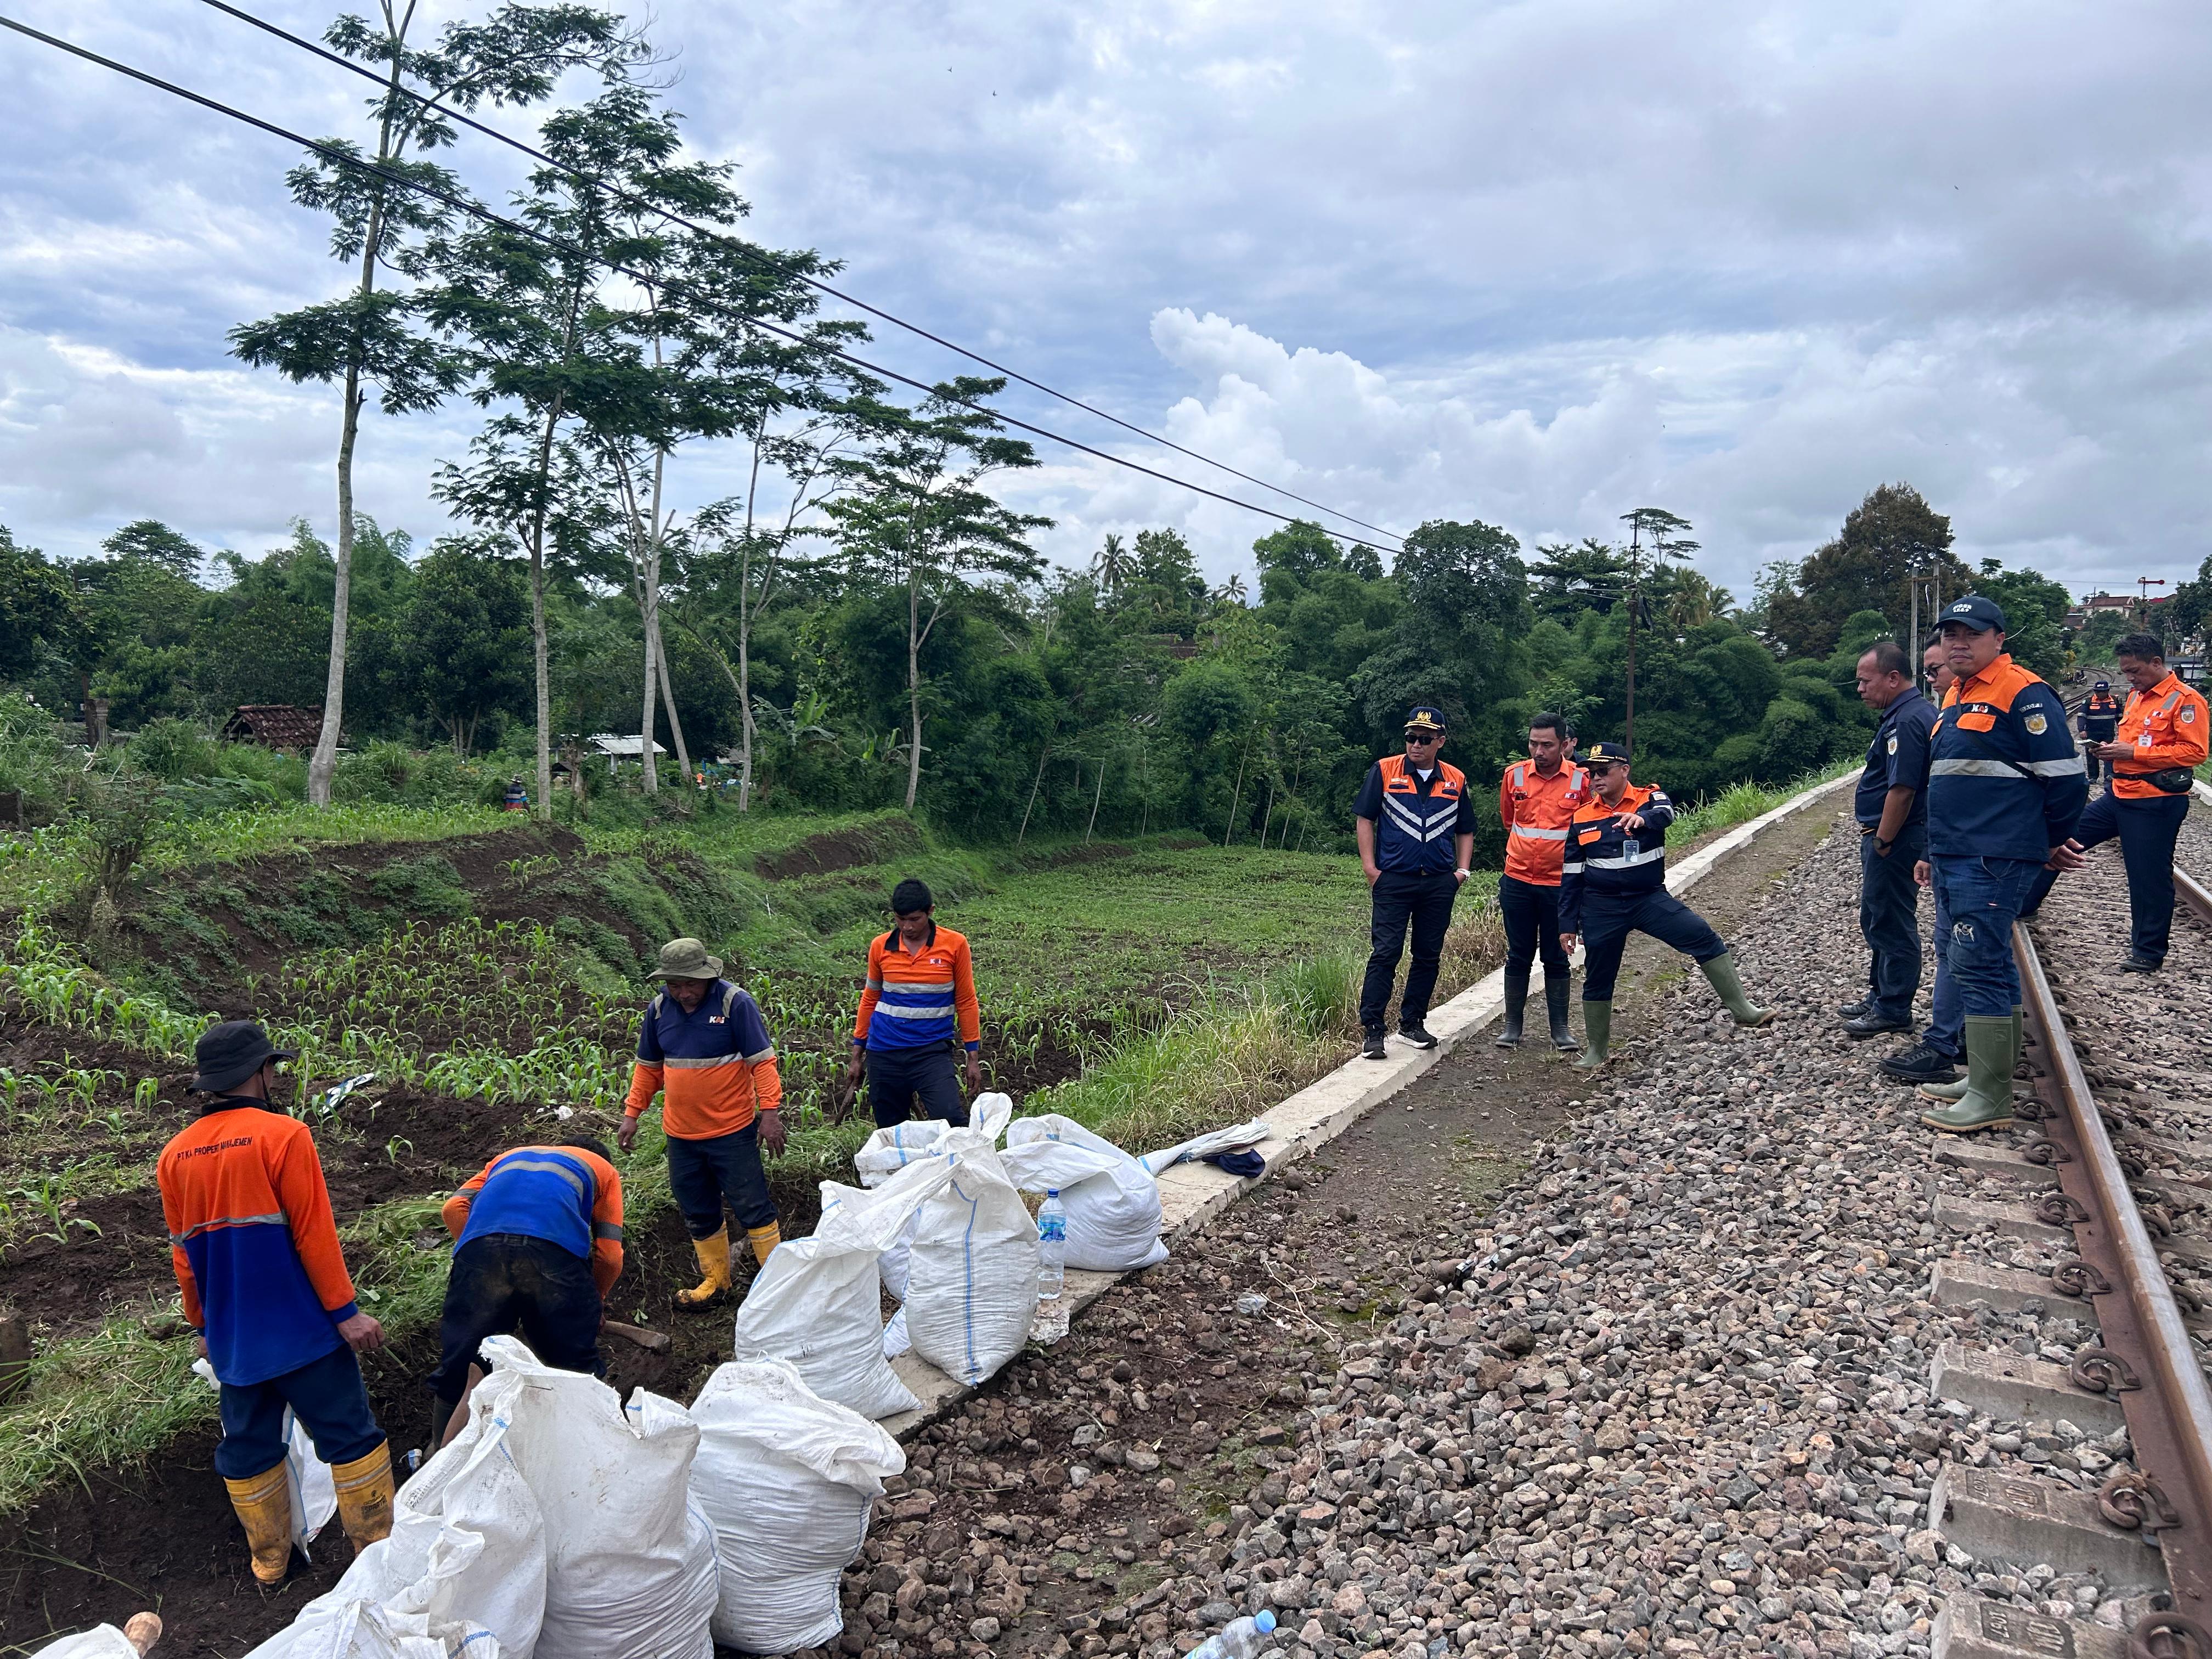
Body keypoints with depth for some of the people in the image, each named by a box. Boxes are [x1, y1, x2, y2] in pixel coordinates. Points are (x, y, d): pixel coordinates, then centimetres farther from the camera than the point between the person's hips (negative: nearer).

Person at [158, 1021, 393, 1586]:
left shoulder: (175, 1155, 4)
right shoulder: (282, 1135, -14)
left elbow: (184, 1254, 12)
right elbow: (314, 1234, -16)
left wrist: (204, 1326, 22)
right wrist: (345, 1311, -11)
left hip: (231, 1340, 6)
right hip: (301, 1328, -6)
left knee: (248, 1445, 17)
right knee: (348, 1434, 4)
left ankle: (269, 1562, 27)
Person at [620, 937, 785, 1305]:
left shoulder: (735, 1003, -13)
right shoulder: (659, 1010, 2)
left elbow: (762, 1060, -12)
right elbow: (648, 1067, 14)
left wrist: (770, 1111, -18)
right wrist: (632, 1114, 10)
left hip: (733, 1132, -5)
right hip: (681, 1136, 5)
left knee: (753, 1207, 0)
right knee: (699, 1214, 14)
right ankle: (716, 1279, 29)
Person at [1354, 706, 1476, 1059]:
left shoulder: (1456, 781, 9)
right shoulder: (1385, 771, 0)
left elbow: (1465, 831, 18)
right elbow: (1364, 819, 1)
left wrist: (1462, 870, 6)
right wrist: (1370, 867, -6)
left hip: (1439, 884, 4)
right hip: (1393, 881, -4)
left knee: (1428, 956, 10)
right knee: (1385, 955, -7)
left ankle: (1412, 1023, 22)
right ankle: (1372, 1031, -5)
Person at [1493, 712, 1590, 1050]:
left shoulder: (1581, 779, -6)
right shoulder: (1514, 775, 0)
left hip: (1560, 883, -1)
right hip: (1518, 880, 2)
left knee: (1557, 958, 8)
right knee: (1518, 955, 8)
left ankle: (1560, 1027, 17)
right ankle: (1512, 1024, 17)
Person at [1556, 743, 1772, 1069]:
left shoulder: (1650, 799, -4)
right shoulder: (1581, 818, 0)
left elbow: (1665, 814, -30)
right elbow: (1571, 876, 5)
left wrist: (1642, 818, -54)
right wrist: (1567, 925, 4)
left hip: (1650, 898, -1)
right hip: (1601, 908, 1)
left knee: (1703, 936, -18)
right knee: (1598, 978, 7)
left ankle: (1742, 1009, -10)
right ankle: (1596, 1050, 23)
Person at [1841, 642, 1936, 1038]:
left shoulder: (1908, 720, -21)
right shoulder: (1905, 713, 13)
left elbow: (1902, 789, -26)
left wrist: (1881, 842, -19)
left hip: (1894, 841, -11)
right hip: (1887, 838, 11)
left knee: (1891, 924, -1)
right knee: (1877, 921, 20)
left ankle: (1894, 1011, 9)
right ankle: (1881, 996, 31)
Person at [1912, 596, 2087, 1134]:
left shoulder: (2023, 695, -12)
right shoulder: (1957, 697, 17)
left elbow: (2066, 778, -13)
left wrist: (2049, 845, 0)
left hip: (1993, 862, -9)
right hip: (1953, 859, 9)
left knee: (1979, 969, -10)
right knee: (1988, 970, 15)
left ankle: (1990, 1100, -4)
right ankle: (1986, 1074, 24)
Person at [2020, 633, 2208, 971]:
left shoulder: (2185, 699, -11)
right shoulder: (2136, 695, 14)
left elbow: (2194, 751, -18)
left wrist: (2134, 752, -20)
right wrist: (2111, 749, 4)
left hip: (2156, 804, -8)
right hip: (2119, 794, 8)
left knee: (2149, 877, 0)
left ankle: (2148, 951, 13)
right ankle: (2023, 903, 17)